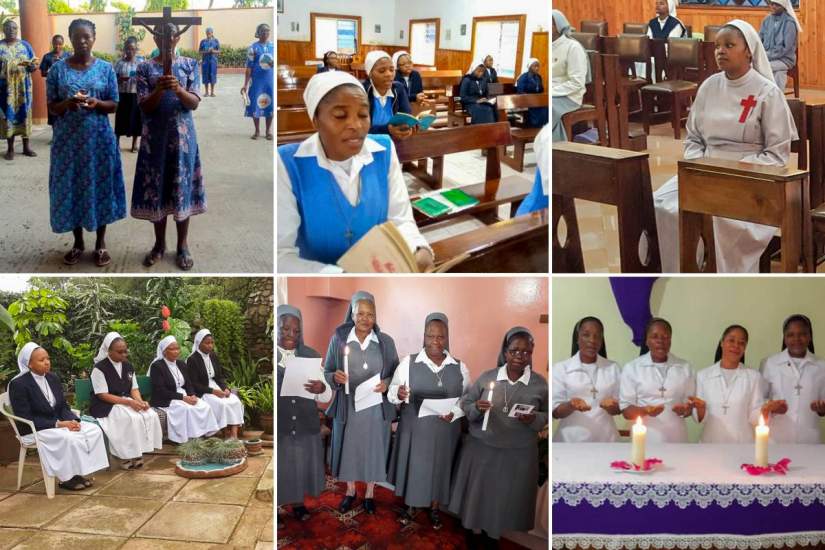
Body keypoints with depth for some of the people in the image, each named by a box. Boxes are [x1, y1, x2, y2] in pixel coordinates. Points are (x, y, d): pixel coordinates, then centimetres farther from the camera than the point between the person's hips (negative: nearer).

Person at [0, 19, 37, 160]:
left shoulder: (25, 45, 7)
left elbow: (33, 66, 4)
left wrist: (33, 66, -17)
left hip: (23, 87, 1)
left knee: (24, 113, 3)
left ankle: (26, 146, 12)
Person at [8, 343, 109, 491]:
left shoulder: (53, 378, 7)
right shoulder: (18, 384, -15)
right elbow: (26, 419, -19)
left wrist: (72, 420, -12)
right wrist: (58, 424, -24)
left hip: (59, 423, 7)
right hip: (34, 430, -7)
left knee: (94, 430, -12)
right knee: (69, 438, -32)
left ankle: (80, 472, -10)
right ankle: (68, 478, -14)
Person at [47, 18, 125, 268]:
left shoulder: (105, 68, 1)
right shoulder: (57, 69, 1)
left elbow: (114, 105, 1)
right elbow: (51, 107, 2)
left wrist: (96, 103, -19)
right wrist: (67, 103, -19)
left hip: (98, 137, -1)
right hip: (68, 138, 1)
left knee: (100, 186, 4)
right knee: (70, 187, 5)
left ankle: (100, 243, 17)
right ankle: (78, 242, 20)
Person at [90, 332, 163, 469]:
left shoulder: (128, 366, 10)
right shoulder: (99, 369, -12)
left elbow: (134, 389, 10)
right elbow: (103, 395, -15)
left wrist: (140, 401, -13)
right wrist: (128, 402, -23)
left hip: (127, 402, 7)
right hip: (106, 406, -6)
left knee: (151, 415, -20)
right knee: (133, 419, -33)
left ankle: (137, 453, -14)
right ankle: (126, 456, -20)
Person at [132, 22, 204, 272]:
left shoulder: (189, 64, 3)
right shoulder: (145, 67, 2)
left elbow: (194, 103, -5)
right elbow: (144, 106, -5)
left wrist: (178, 90, -25)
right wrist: (159, 91, -24)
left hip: (182, 135, 0)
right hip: (155, 136, 0)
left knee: (183, 187, 3)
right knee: (155, 188, 5)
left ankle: (183, 245, 15)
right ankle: (159, 244, 19)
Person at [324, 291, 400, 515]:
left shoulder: (386, 342, -4)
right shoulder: (338, 339, -6)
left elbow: (397, 373, 4)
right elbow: (327, 372, 0)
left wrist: (387, 384, -17)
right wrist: (335, 377, -22)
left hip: (376, 408, 0)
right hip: (347, 407, 0)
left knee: (373, 449, 11)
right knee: (348, 448, 13)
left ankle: (369, 493, 31)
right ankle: (350, 491, 34)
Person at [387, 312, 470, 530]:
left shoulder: (460, 367, -3)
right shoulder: (408, 362, -8)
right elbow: (391, 393, -5)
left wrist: (454, 413, -15)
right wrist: (399, 394, -29)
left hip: (445, 432, 1)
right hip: (414, 429, -1)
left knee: (440, 469, 14)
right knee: (412, 468, 12)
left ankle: (434, 510, 37)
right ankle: (411, 506, 37)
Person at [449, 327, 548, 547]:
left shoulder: (540, 383, -6)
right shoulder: (486, 377, -6)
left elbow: (547, 416, 3)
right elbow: (465, 404, 2)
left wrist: (534, 419, -18)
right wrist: (477, 408, -20)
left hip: (518, 454, 0)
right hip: (482, 448, 0)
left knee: (506, 498, 12)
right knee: (478, 494, 13)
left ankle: (493, 535, 37)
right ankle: (476, 533, 36)